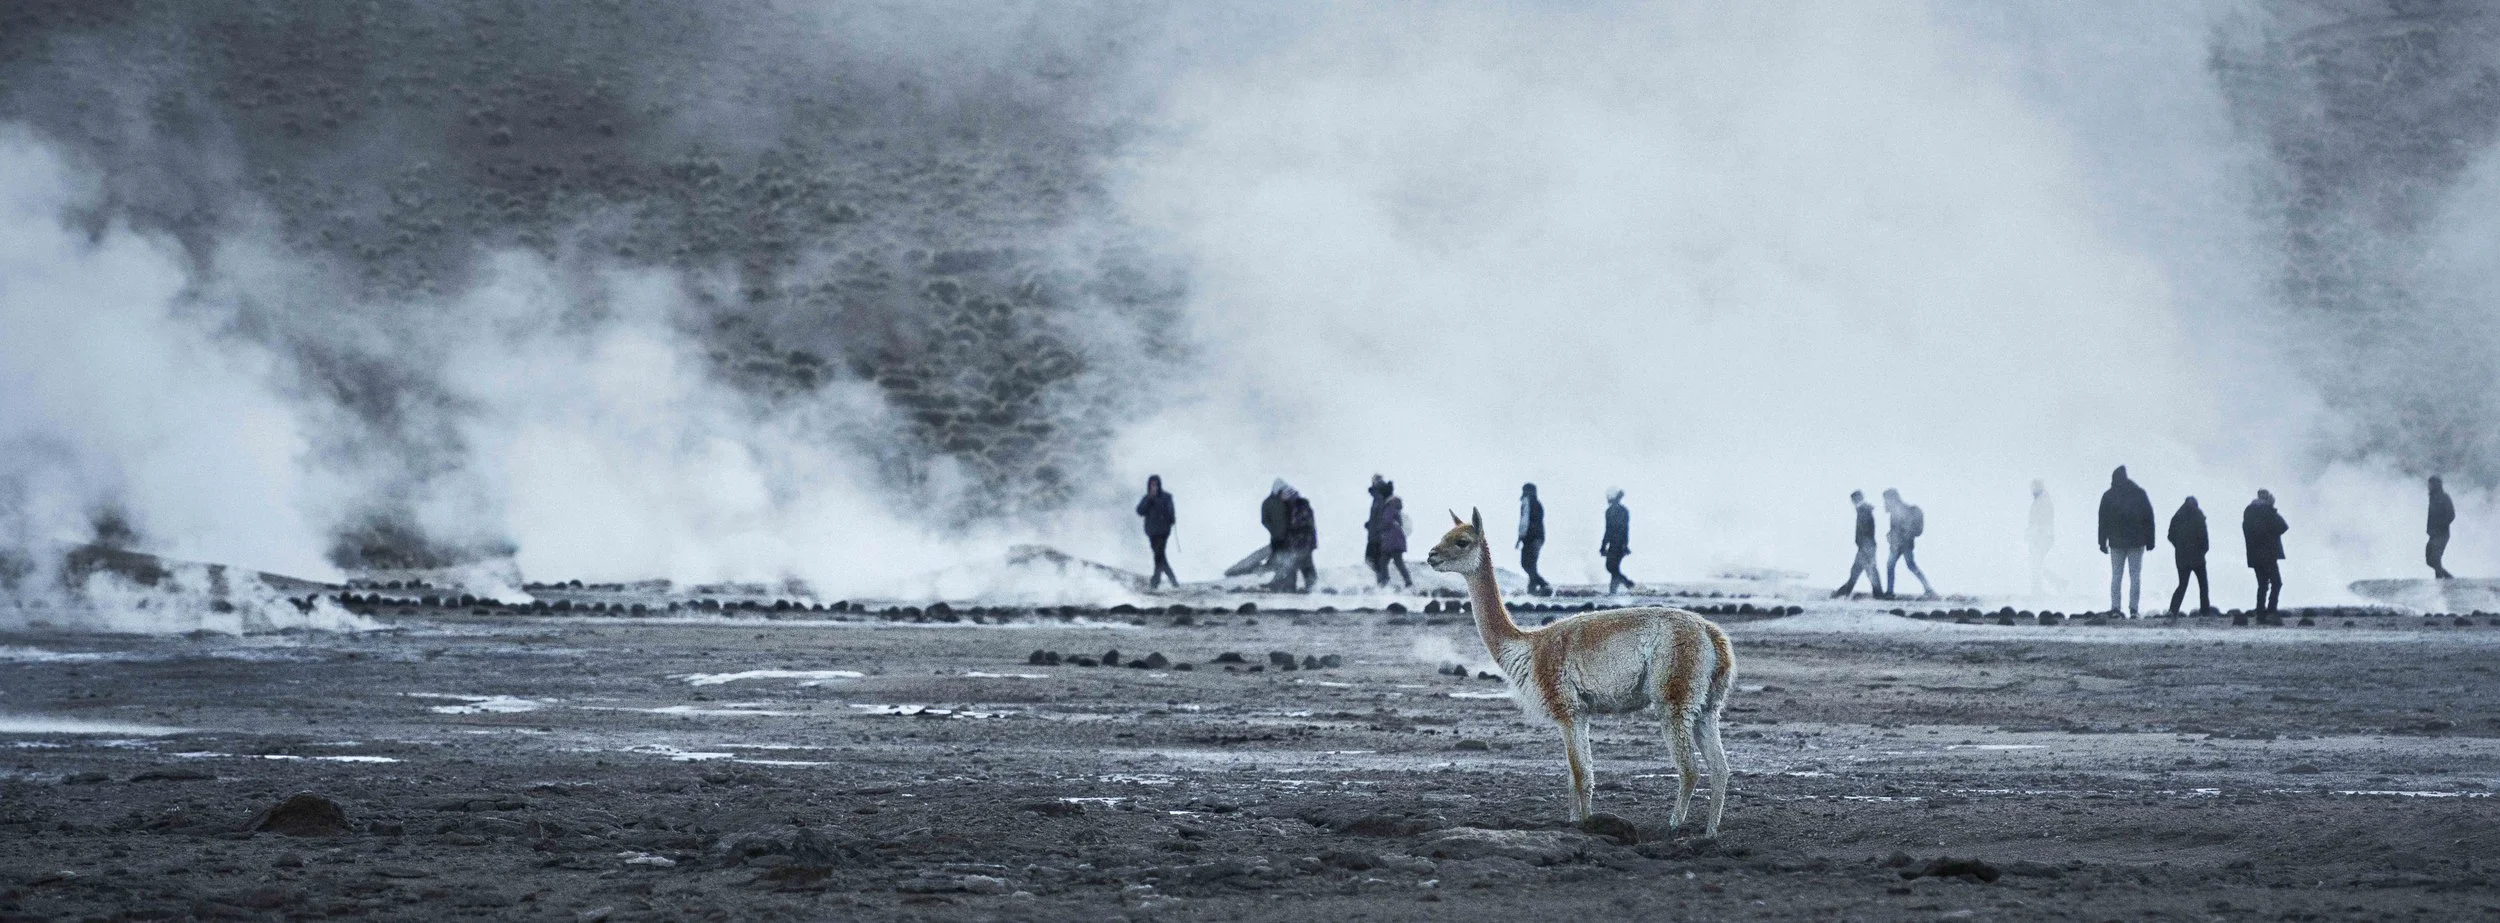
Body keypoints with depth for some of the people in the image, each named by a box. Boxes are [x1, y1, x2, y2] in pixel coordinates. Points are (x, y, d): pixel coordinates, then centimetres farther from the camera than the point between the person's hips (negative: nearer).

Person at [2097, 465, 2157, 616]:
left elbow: (2103, 521, 2)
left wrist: (2103, 542, 6)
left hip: (2116, 542, 0)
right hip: (2136, 542, 0)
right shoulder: (2139, 494, 1)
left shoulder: (2108, 496, 1)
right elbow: (2149, 518, 2)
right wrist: (2150, 541, 6)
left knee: (2116, 576, 5)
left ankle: (2115, 608, -3)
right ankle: (2133, 608, -4)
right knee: (2135, 576, 2)